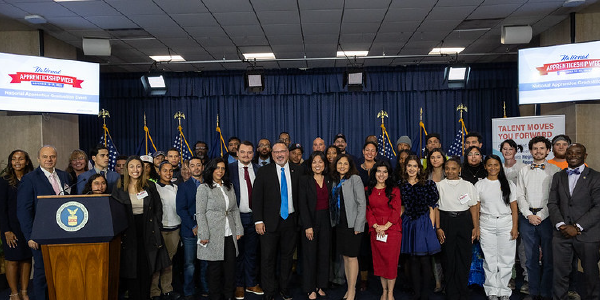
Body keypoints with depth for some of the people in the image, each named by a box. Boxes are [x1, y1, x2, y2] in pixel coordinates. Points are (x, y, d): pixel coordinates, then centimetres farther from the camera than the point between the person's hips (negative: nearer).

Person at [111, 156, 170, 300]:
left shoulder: (150, 186, 5)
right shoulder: (119, 188, 2)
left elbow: (158, 208, 9)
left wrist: (155, 226, 2)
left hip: (148, 232, 1)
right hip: (129, 233, -1)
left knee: (147, 268, 4)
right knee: (131, 267, 3)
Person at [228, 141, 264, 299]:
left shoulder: (258, 170, 5)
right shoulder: (229, 168, -3)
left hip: (254, 216, 3)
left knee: (252, 252, 13)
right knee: (237, 252, 8)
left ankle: (251, 284, 27)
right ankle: (238, 285, 22)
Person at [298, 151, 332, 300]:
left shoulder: (329, 180, 7)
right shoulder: (305, 180, -4)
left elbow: (332, 201, 7)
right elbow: (302, 204, -9)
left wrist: (332, 221, -2)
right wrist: (308, 226, -14)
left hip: (326, 221, 4)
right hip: (310, 221, -3)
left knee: (324, 254, 8)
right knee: (310, 255, 3)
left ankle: (321, 286, 22)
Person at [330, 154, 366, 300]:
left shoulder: (355, 179, -7)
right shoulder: (335, 181, 12)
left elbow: (362, 203, -10)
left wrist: (358, 226, -14)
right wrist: (333, 221, 6)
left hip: (352, 224, -6)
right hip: (339, 223, 6)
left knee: (352, 256, -3)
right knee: (345, 256, 11)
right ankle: (350, 288, 21)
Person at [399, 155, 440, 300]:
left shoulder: (427, 183, -2)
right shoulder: (401, 184, 6)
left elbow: (432, 206, -3)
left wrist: (432, 225, -7)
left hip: (424, 223, -3)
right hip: (408, 222, 3)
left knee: (425, 259, -3)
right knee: (413, 259, 9)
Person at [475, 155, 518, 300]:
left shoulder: (508, 184, 7)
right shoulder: (479, 185, 7)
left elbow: (514, 208, 6)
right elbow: (476, 209, 6)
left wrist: (515, 227, -2)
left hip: (506, 223, 0)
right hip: (486, 225, 0)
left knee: (506, 259, 2)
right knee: (490, 260, 3)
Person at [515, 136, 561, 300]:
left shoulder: (554, 170, 2)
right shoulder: (523, 171, 12)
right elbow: (520, 196, 8)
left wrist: (541, 216, -10)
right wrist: (529, 215, -4)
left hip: (547, 217, -2)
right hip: (527, 218, 3)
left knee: (548, 258, 2)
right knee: (531, 258, 8)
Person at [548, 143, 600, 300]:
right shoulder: (558, 177, 11)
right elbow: (552, 203, 7)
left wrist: (577, 227, -14)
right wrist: (560, 225, -8)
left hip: (586, 234, -2)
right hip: (562, 234, 3)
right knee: (560, 272, 4)